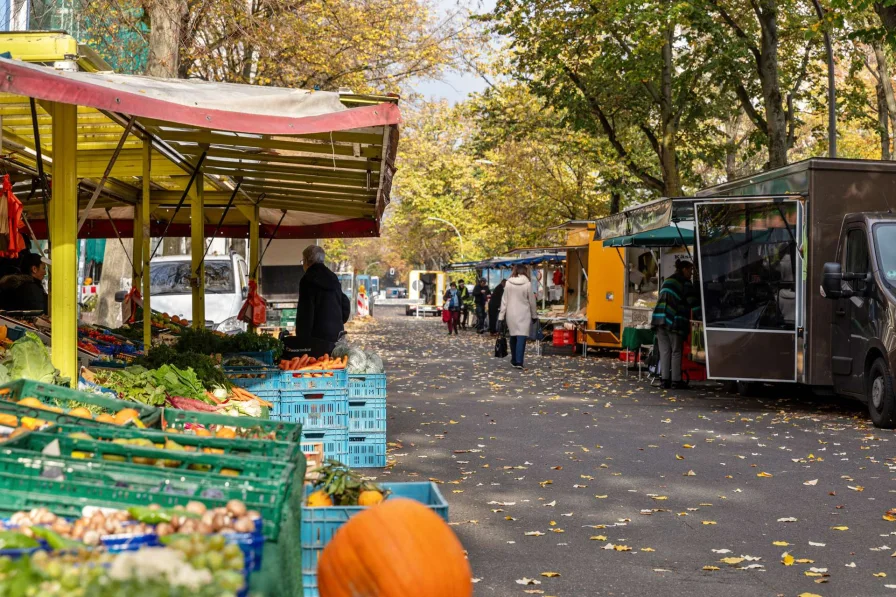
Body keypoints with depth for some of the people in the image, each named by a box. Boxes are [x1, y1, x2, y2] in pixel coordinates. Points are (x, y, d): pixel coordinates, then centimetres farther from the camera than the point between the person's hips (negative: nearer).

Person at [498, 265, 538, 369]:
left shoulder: (508, 283, 0)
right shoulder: (527, 283, -6)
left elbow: (504, 301, 2)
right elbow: (532, 301, 0)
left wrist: (501, 316, 5)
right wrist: (534, 315, 12)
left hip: (511, 314, 3)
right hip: (523, 315, -3)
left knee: (513, 337, 15)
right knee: (522, 337, -6)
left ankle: (514, 360, 22)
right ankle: (519, 362, -16)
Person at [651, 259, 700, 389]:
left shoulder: (667, 281, 21)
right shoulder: (685, 283, -2)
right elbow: (693, 303, -7)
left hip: (660, 319, 6)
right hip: (674, 321, -6)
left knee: (664, 351, 7)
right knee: (676, 352, 0)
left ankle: (665, 379, 5)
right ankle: (676, 381, 0)